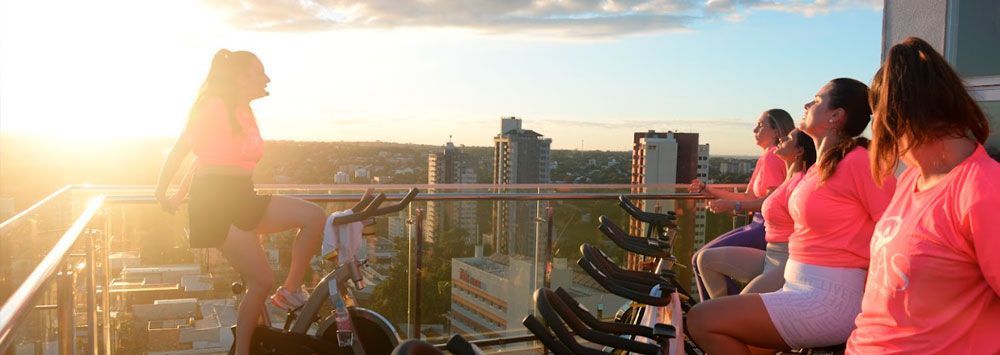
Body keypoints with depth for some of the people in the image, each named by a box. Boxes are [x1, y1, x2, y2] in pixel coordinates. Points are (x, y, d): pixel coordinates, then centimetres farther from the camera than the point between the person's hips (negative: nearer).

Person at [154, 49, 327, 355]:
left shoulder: (244, 113, 16)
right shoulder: (215, 106, -9)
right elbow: (180, 150, -4)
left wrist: (182, 194, 26)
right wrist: (162, 193, 5)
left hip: (241, 200, 8)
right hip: (215, 202, -8)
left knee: (313, 216, -12)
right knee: (262, 282, -12)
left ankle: (291, 291, -2)